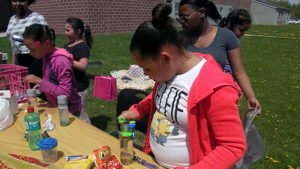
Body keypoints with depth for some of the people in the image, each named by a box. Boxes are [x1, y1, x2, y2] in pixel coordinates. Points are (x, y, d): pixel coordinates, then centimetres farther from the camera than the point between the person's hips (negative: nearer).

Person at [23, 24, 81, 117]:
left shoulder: (61, 61, -25)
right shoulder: (46, 57, 1)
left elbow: (65, 93, -27)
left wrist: (41, 82, -28)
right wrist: (40, 85, 0)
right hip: (55, 107, 8)